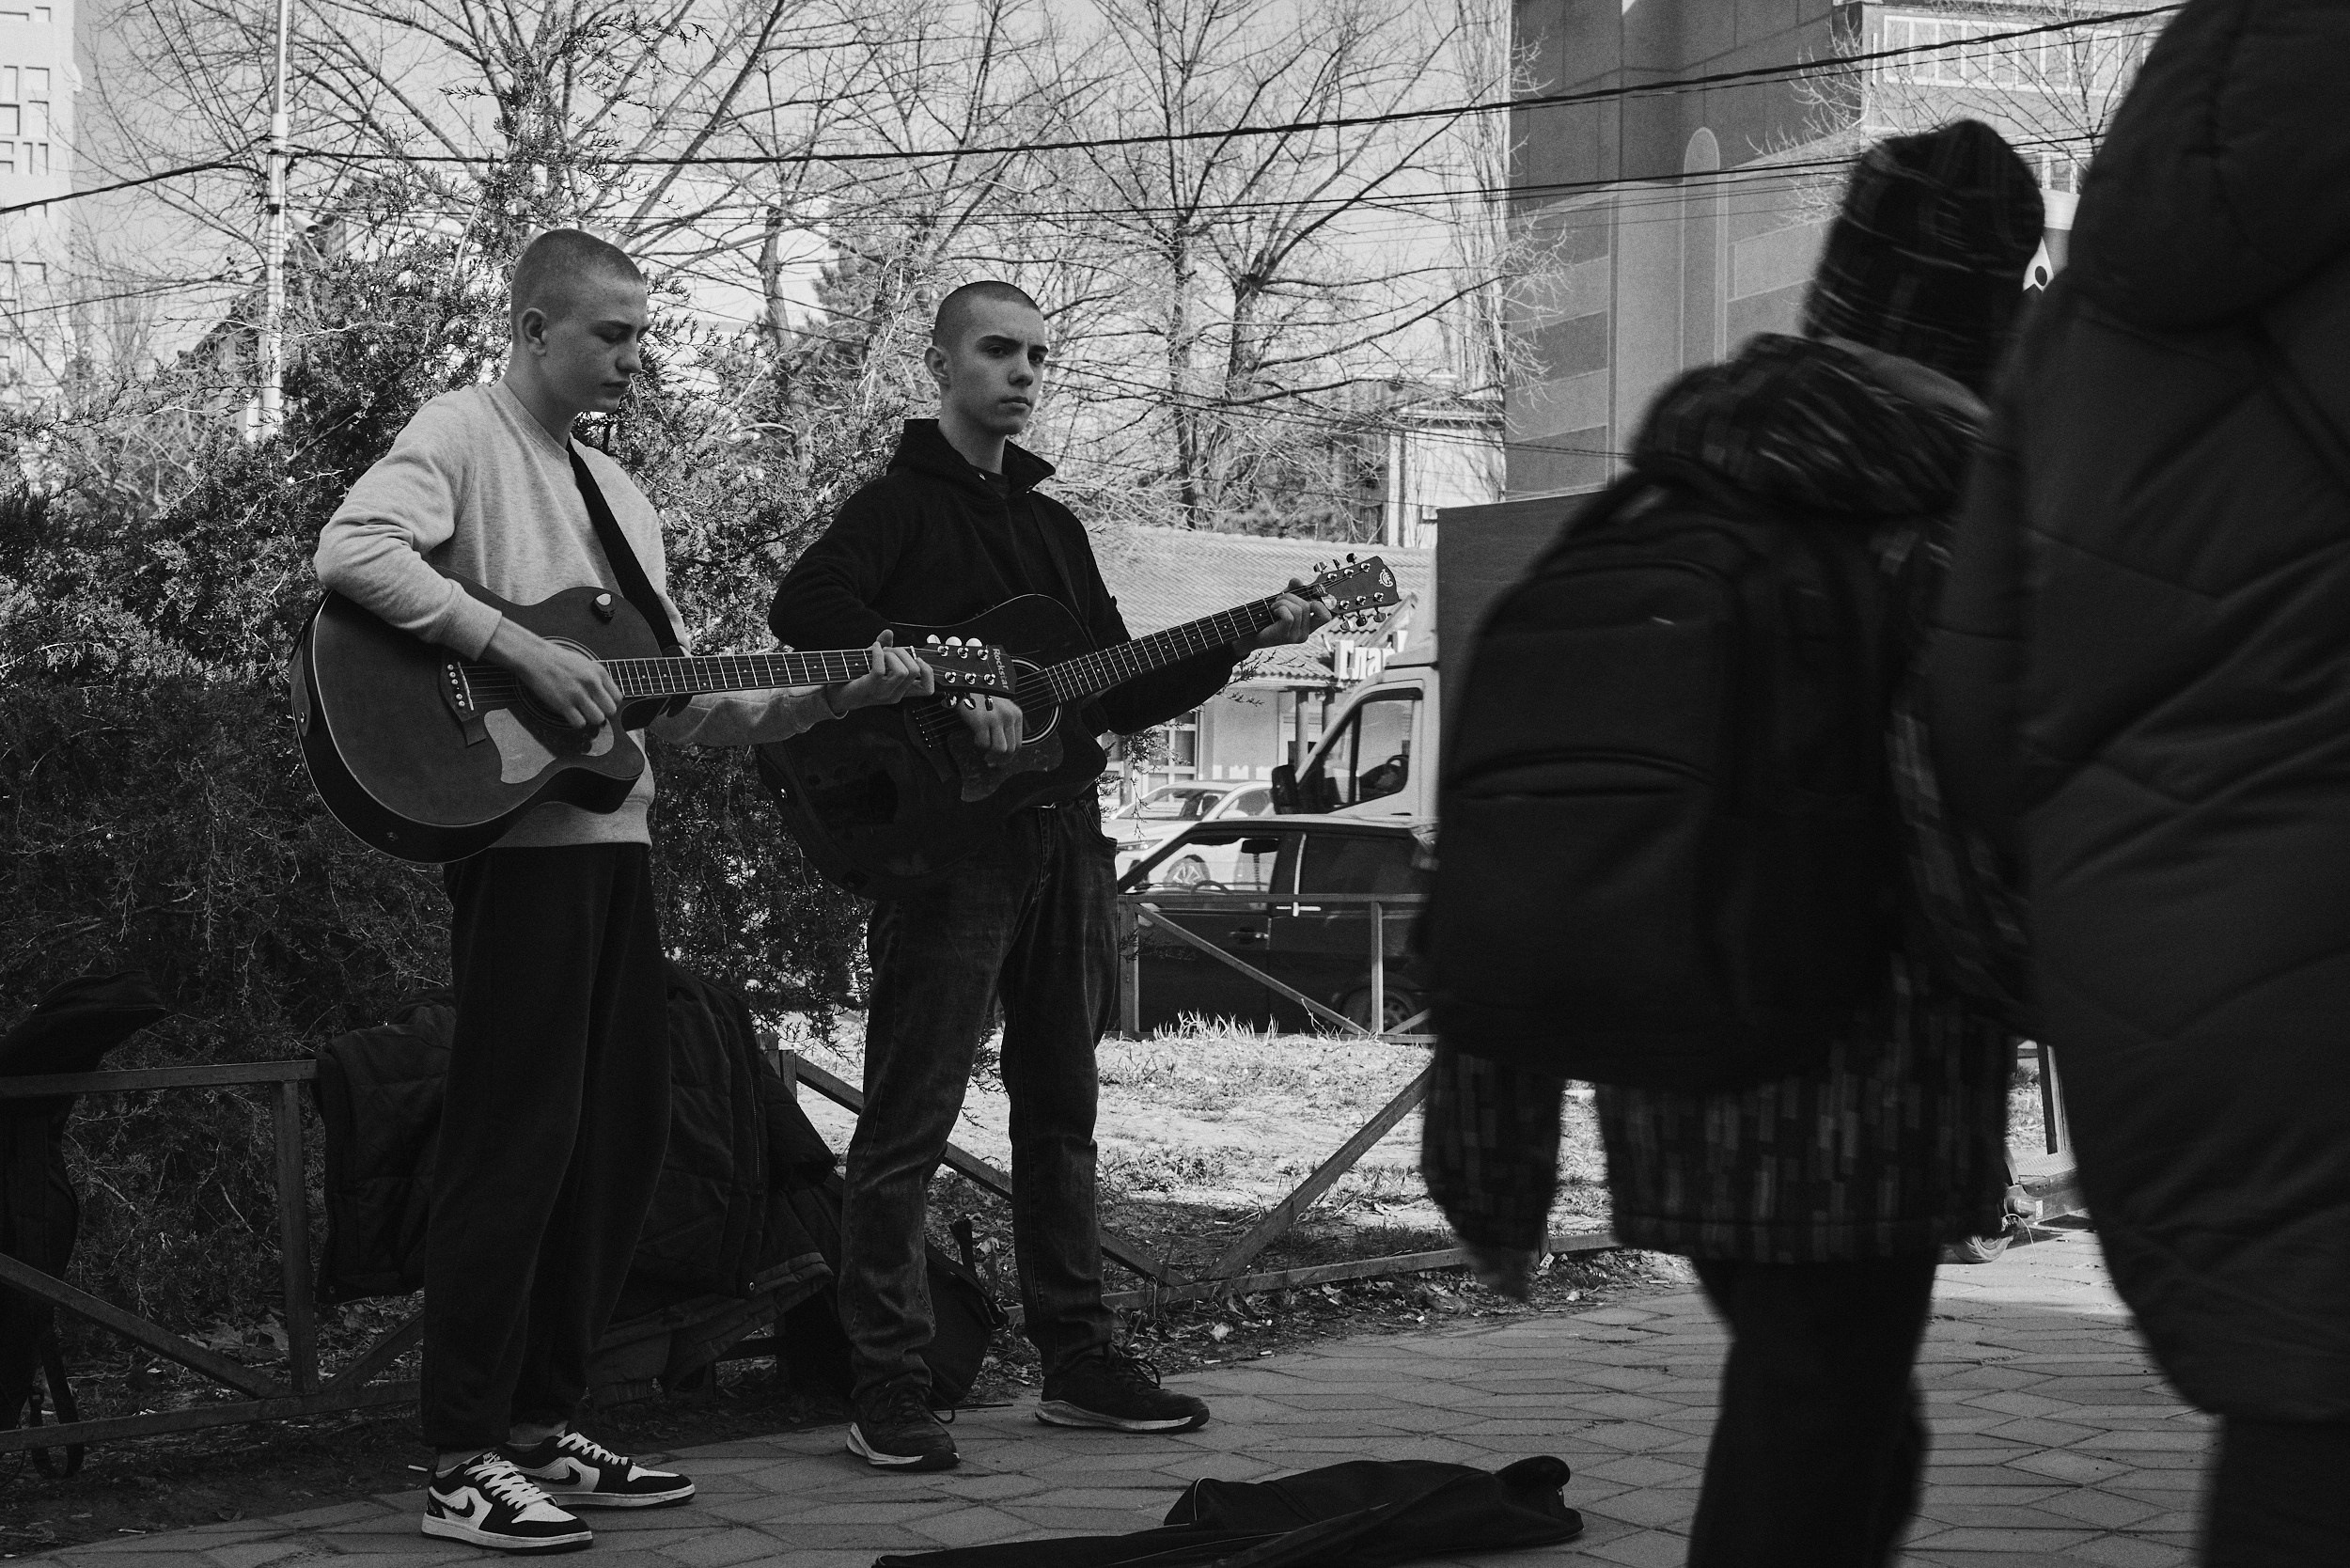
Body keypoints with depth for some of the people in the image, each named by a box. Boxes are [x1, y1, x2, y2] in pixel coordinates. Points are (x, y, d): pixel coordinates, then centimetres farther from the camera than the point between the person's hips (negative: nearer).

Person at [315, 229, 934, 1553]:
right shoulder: (463, 436, -3)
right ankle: (467, 1463, -2)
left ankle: (543, 1426, 20)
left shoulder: (619, 493, 21)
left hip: (617, 835, 8)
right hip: (520, 834, -8)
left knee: (623, 1135, 10)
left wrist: (837, 698, 8)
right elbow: (352, 550, -24)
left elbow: (686, 711, 19)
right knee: (519, 1136, -8)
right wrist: (523, 649, -25)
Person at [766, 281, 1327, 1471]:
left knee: (1061, 1106, 12)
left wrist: (1241, 643, 9)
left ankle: (1078, 1360, 19)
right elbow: (806, 608, -21)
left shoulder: (1052, 526, 21)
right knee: (909, 1119, -6)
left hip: (1060, 839, 8)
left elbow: (1120, 697, 20)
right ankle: (889, 1390, -4)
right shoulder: (902, 504, -2)